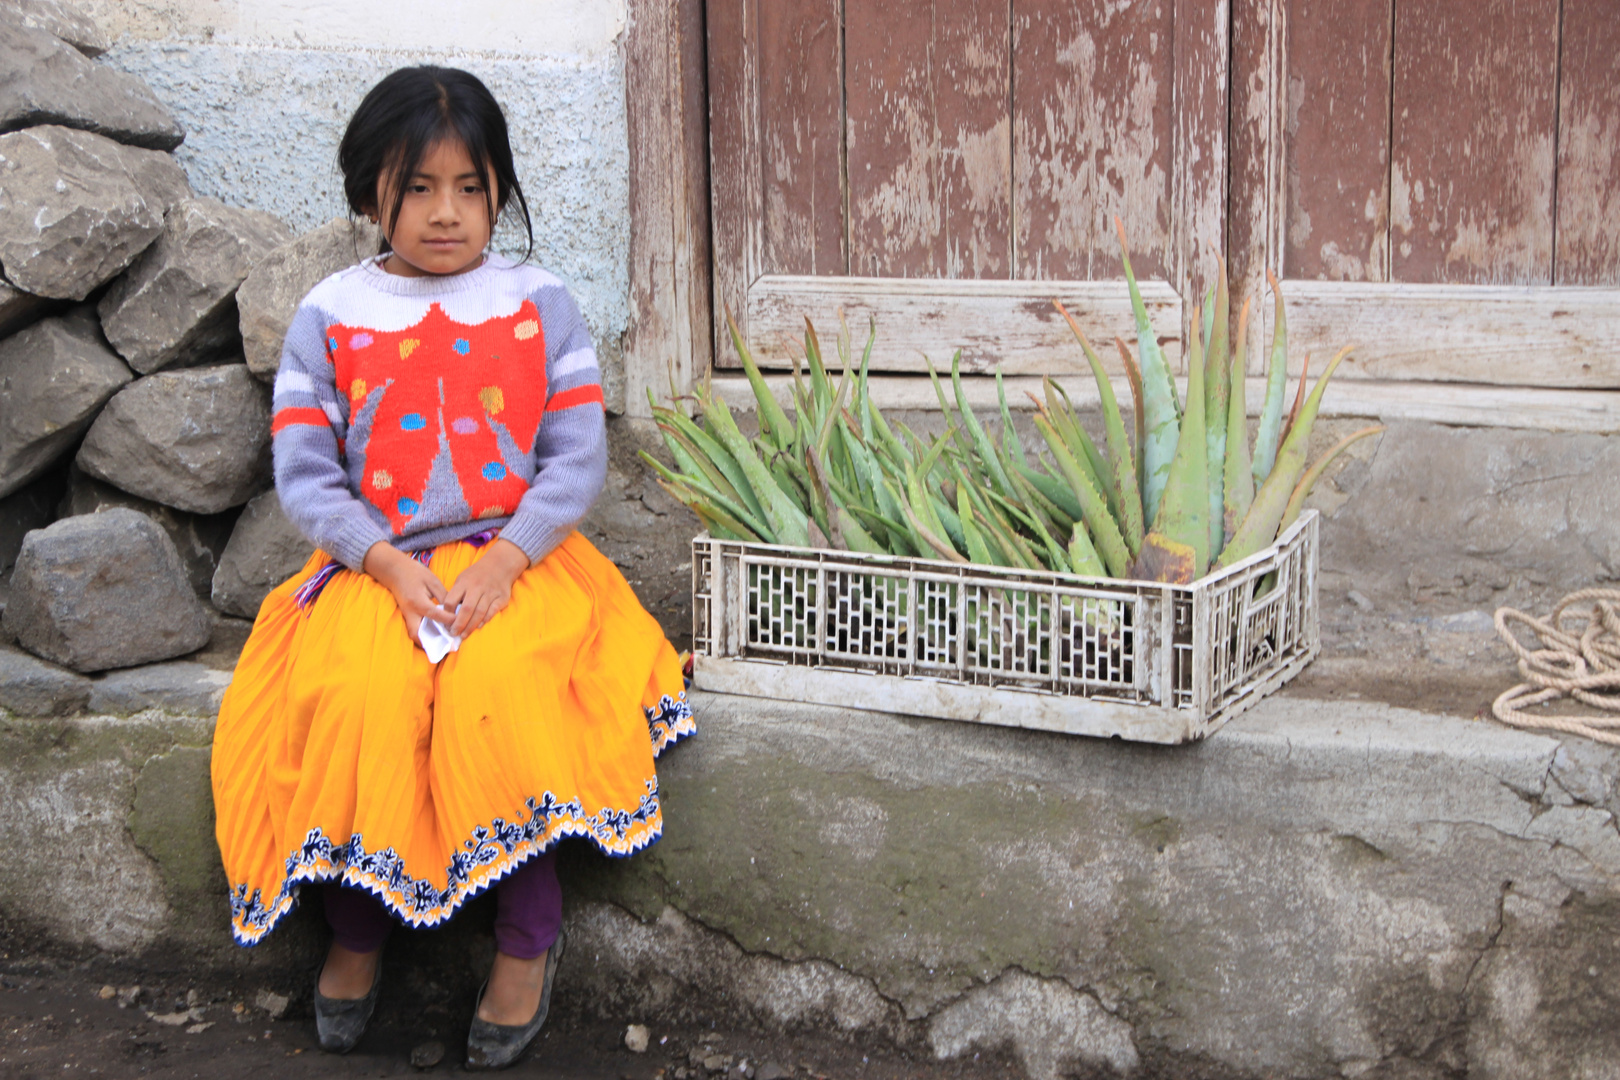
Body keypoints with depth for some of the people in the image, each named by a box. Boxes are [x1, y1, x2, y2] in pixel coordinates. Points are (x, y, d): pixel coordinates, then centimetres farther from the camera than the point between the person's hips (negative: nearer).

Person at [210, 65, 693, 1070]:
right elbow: (305, 475, 1)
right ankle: (356, 922, -2)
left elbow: (578, 458, 0)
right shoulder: (329, 316, 4)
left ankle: (530, 933, -10)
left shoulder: (539, 305, 4)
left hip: (515, 556, -1)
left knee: (502, 690, -31)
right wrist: (392, 565, -14)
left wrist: (503, 559, -15)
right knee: (359, 699, -29)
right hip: (375, 564, 1)